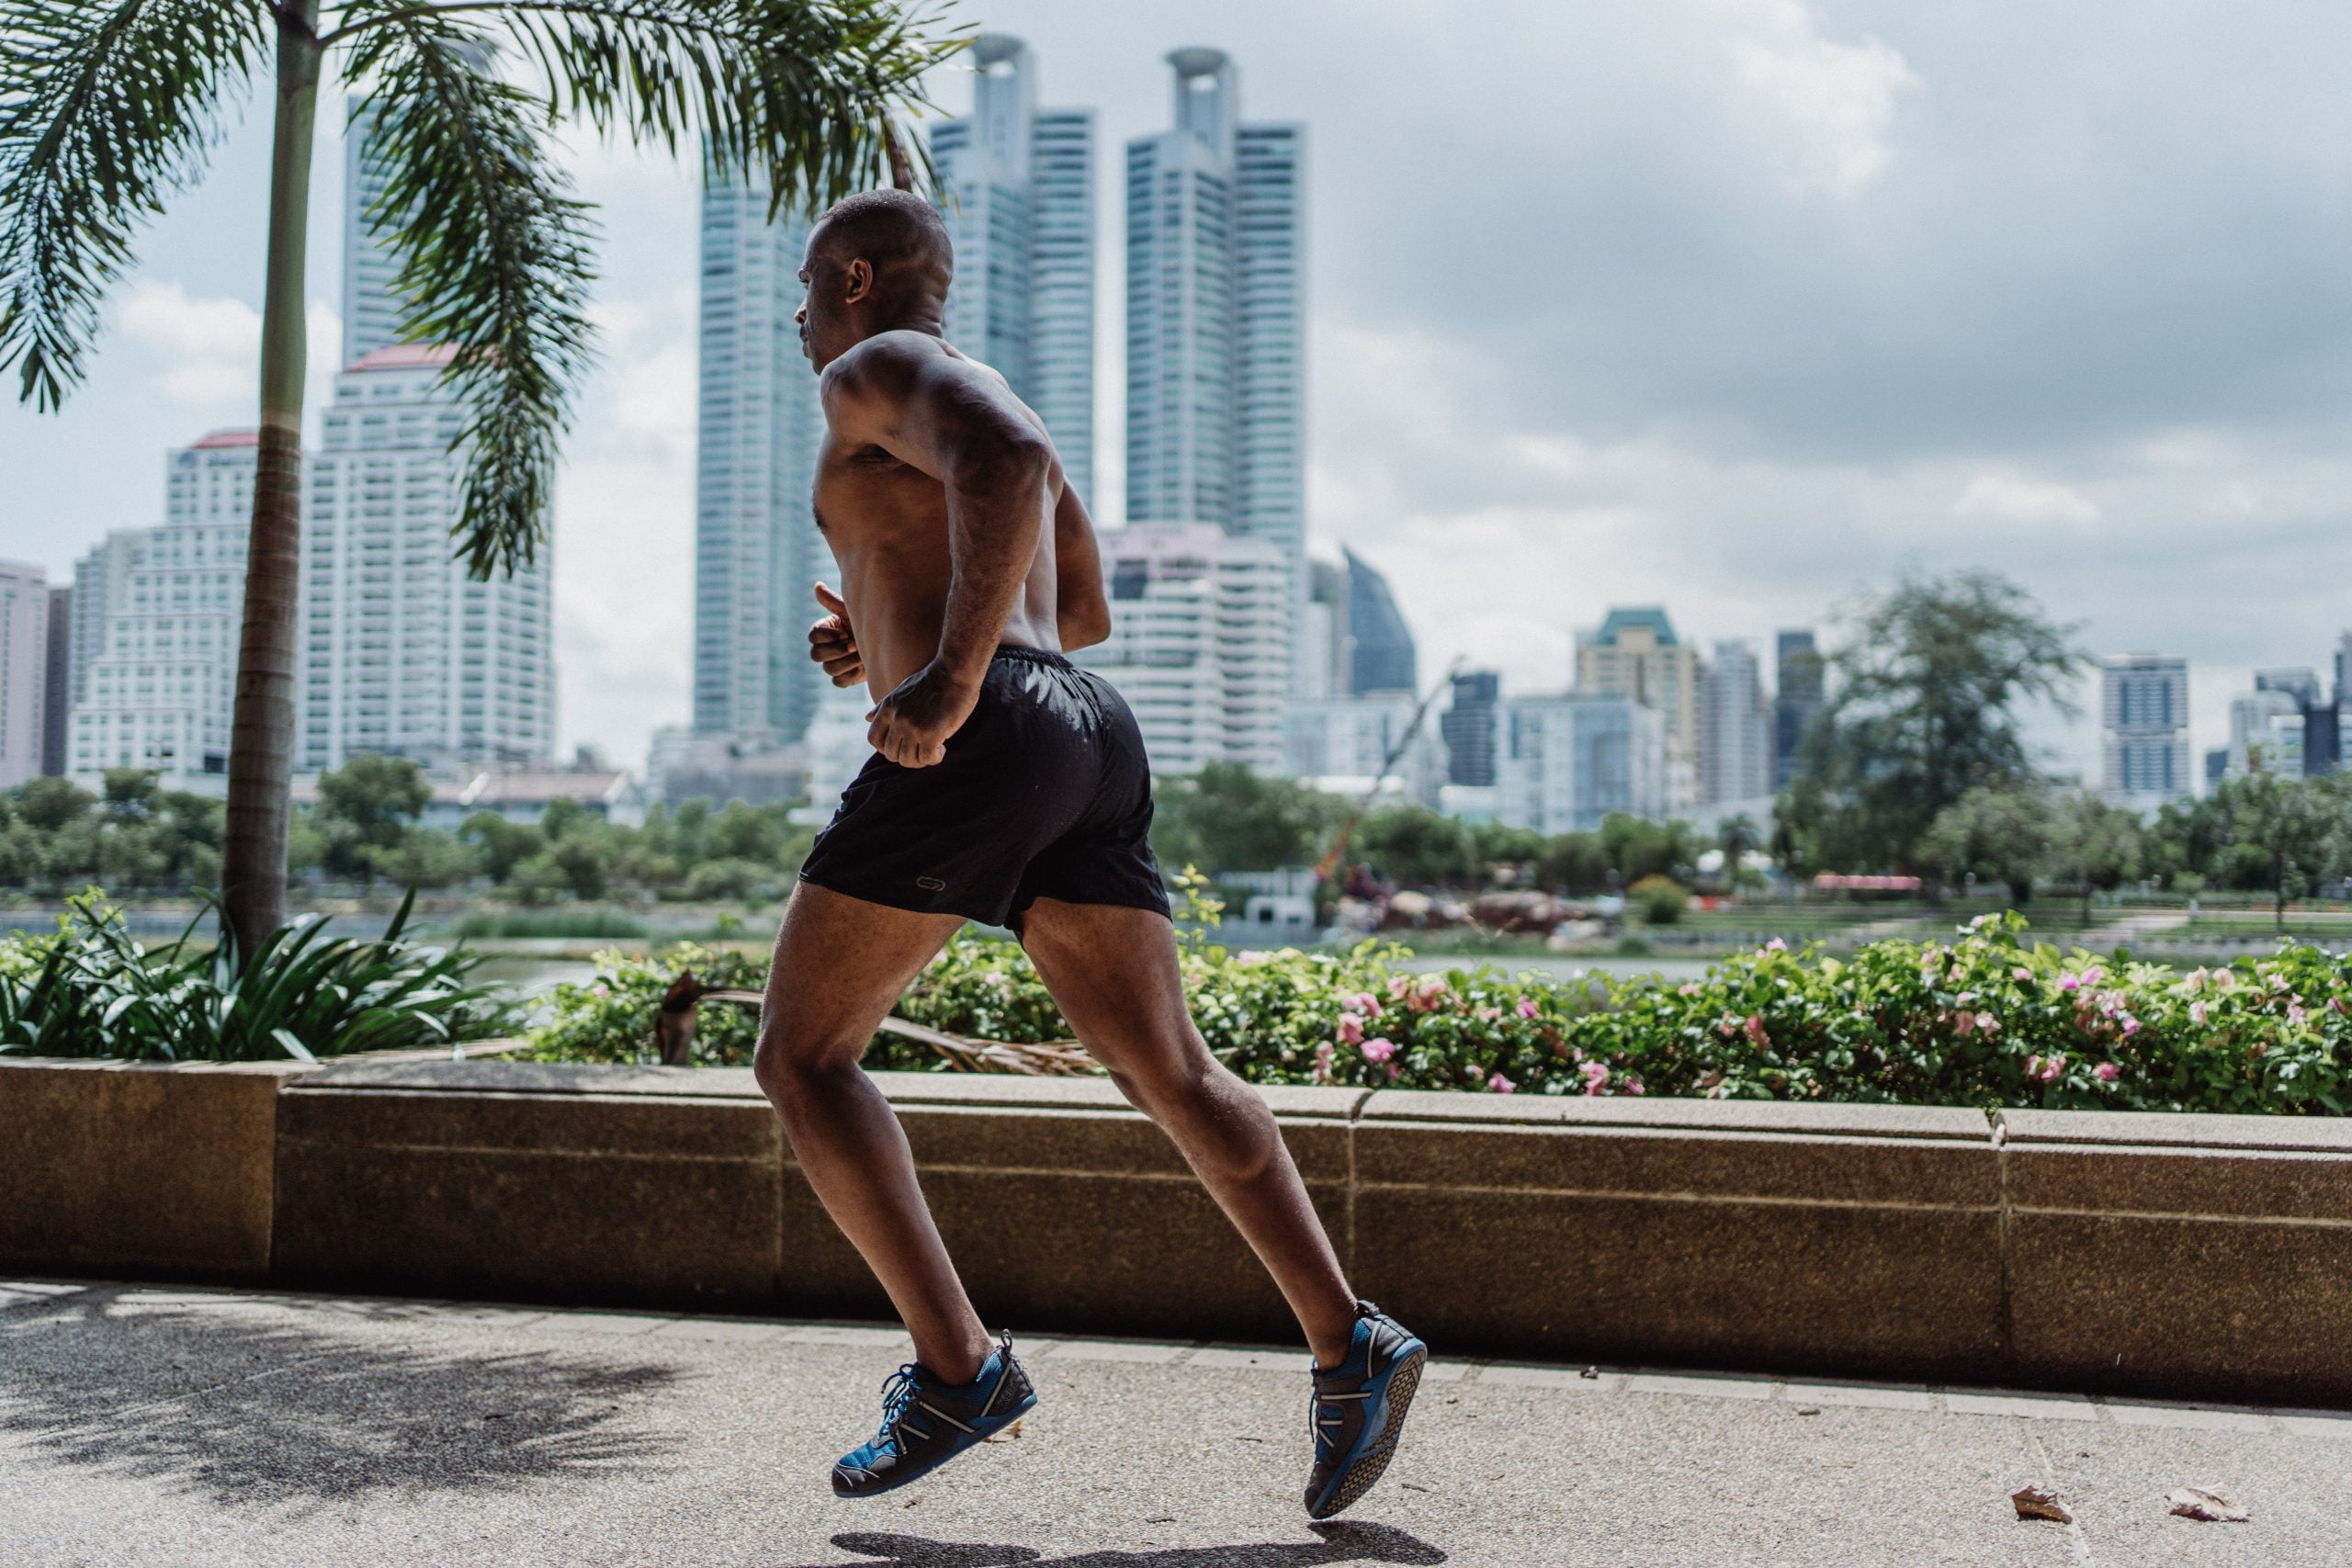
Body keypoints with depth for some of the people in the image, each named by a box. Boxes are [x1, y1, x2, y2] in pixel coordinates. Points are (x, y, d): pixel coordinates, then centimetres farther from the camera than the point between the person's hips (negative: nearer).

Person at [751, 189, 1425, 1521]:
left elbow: (1009, 461, -19)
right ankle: (1349, 1342, -7)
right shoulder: (983, 407, 31)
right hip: (1095, 733, 9)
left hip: (986, 741, -9)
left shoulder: (879, 370, 4)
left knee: (804, 1056, 2)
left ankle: (959, 1365, -4)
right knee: (1171, 1072, 4)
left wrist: (950, 676, -23)